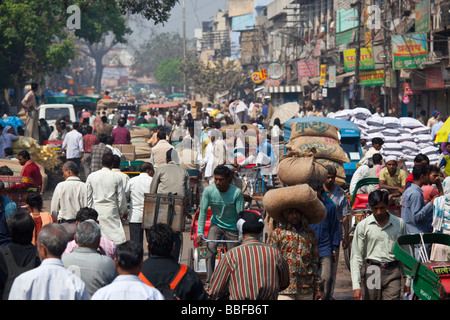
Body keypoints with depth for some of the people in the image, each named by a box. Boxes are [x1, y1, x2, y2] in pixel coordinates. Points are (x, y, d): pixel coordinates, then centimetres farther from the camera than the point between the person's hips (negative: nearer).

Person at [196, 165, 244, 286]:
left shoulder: (237, 192, -22)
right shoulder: (208, 190, -17)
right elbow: (203, 212, -11)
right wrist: (200, 233, -17)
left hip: (232, 227, -1)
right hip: (216, 224, 1)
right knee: (210, 247, -22)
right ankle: (209, 280, -24)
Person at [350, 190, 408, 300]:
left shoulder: (399, 224, 8)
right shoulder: (363, 226, 4)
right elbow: (356, 257, 2)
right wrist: (356, 285, -7)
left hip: (393, 273, 0)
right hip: (371, 273, 0)